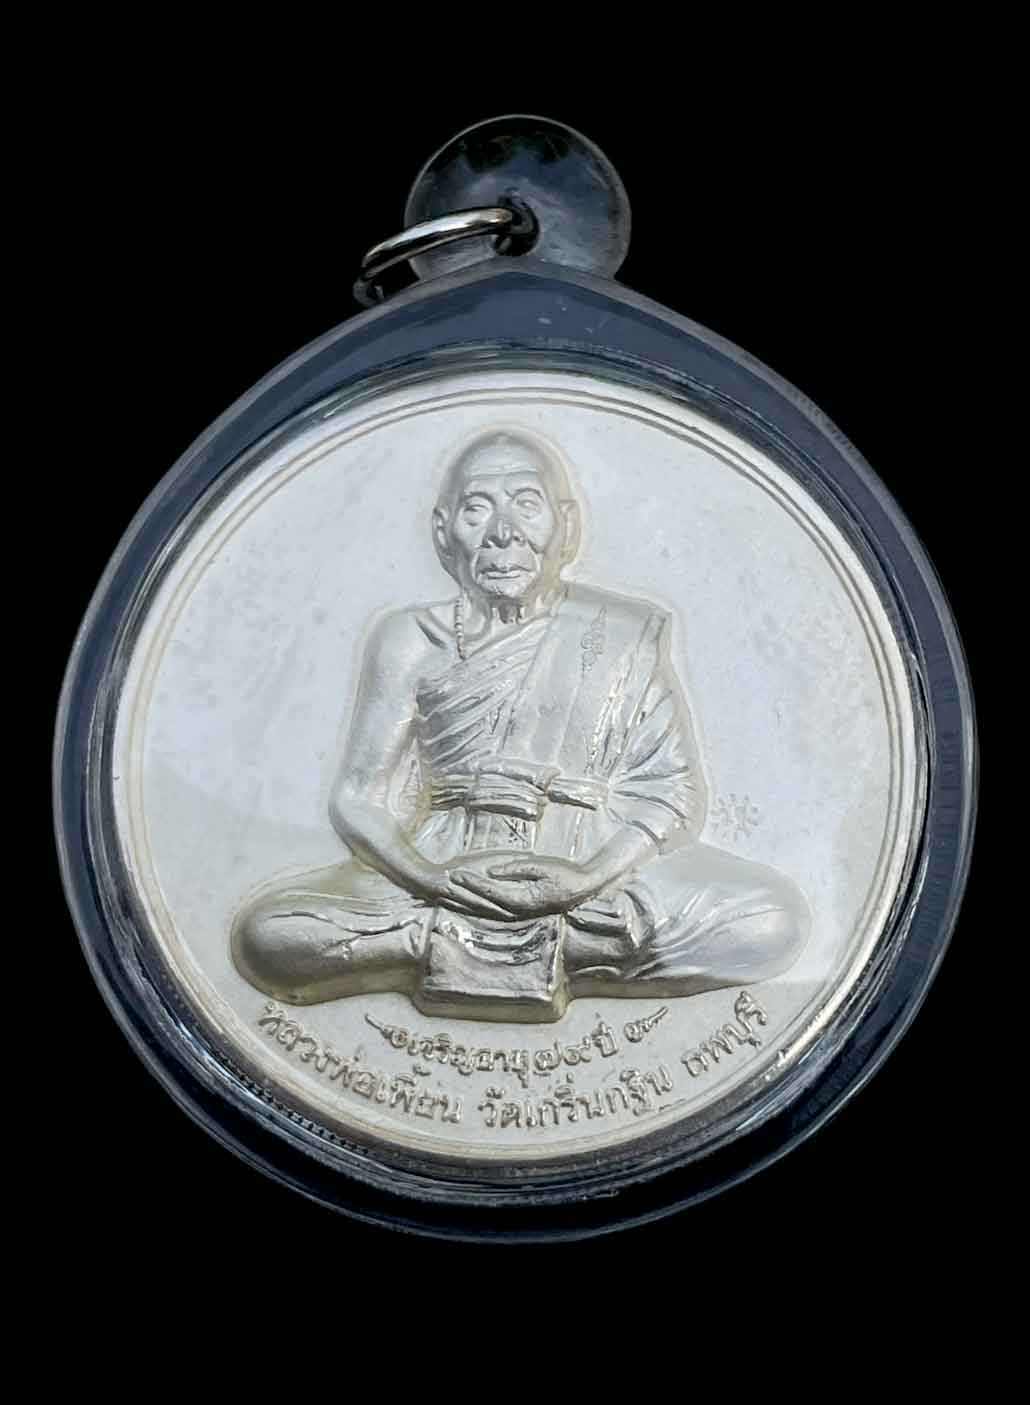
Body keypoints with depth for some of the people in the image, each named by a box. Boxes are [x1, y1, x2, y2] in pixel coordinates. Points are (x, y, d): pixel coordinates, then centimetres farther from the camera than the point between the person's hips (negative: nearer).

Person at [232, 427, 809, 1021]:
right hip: (447, 865, 0)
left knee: (776, 919, -25)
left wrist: (590, 876, -18)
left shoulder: (625, 633, 6)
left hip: (592, 867, 0)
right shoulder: (412, 641, 7)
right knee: (266, 936, -22)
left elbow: (674, 788, 0)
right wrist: (429, 878, -17)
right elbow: (360, 795, 4)